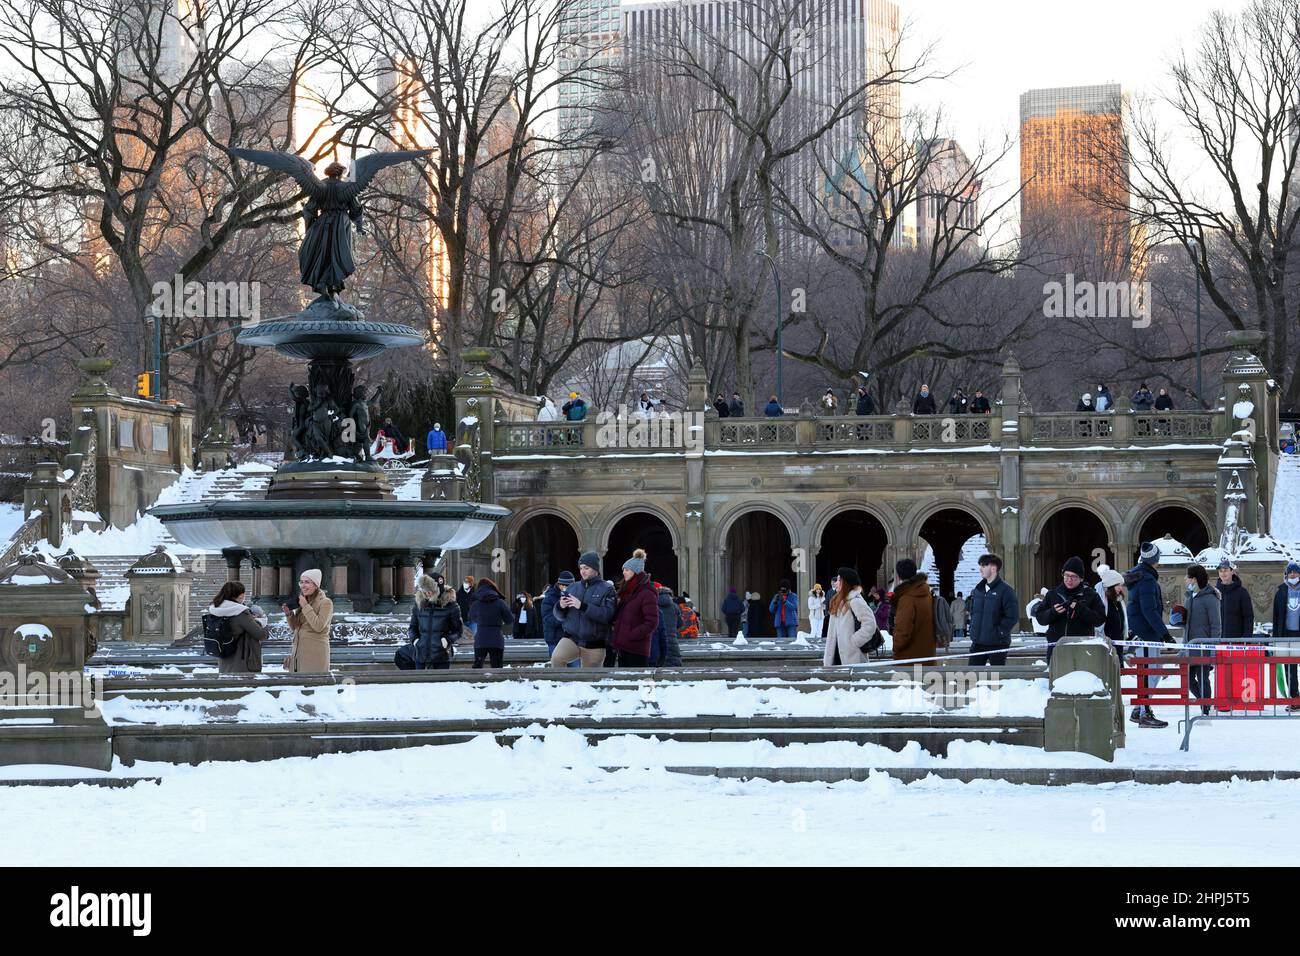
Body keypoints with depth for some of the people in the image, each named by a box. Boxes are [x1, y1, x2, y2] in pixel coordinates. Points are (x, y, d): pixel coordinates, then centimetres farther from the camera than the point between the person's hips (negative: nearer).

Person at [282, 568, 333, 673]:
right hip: (298, 651, 7)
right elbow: (295, 628, 20)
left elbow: (319, 626, -18)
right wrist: (289, 614, 2)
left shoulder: (325, 602, -4)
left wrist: (305, 606, -13)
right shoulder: (302, 602, 16)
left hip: (315, 652, -7)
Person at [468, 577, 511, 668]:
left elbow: (472, 618, 16)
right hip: (497, 642, -1)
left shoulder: (475, 604, -2)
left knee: (477, 667, 9)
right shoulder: (500, 603, -6)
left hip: (480, 641, 1)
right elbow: (509, 620, 1)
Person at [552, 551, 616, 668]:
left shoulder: (606, 589, -3)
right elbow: (560, 616, 11)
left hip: (594, 645, -2)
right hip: (571, 639, 2)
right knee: (556, 658, -28)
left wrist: (582, 606, -25)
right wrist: (560, 606, -13)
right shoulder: (573, 587, 9)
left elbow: (607, 615, -18)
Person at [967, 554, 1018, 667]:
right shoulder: (978, 590, 11)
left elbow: (1012, 616, -15)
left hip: (997, 643, -7)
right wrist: (973, 630, 9)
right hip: (977, 642, 7)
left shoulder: (1005, 590, -11)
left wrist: (999, 632, -16)